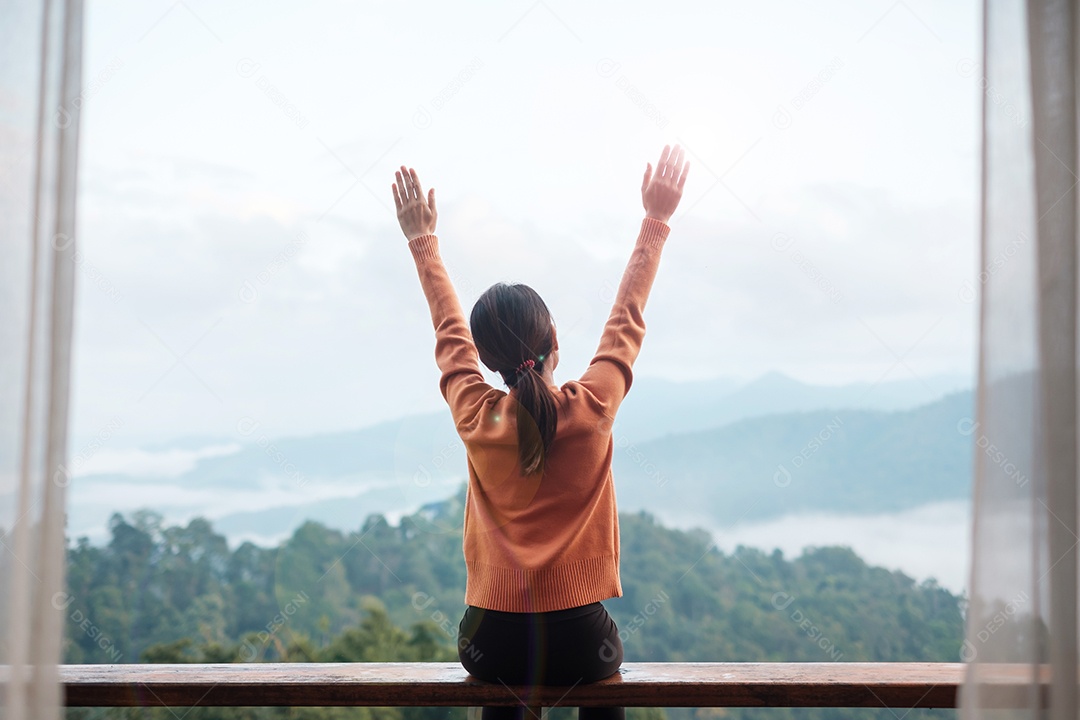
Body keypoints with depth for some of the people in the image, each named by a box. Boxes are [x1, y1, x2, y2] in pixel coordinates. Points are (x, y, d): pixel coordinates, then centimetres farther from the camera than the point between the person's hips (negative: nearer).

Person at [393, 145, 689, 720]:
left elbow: (450, 330, 9)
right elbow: (628, 316, 3)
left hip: (491, 644, 1)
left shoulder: (476, 419, -8)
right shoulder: (592, 410, -12)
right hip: (577, 643, -1)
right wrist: (656, 221, 12)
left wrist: (423, 241, 20)